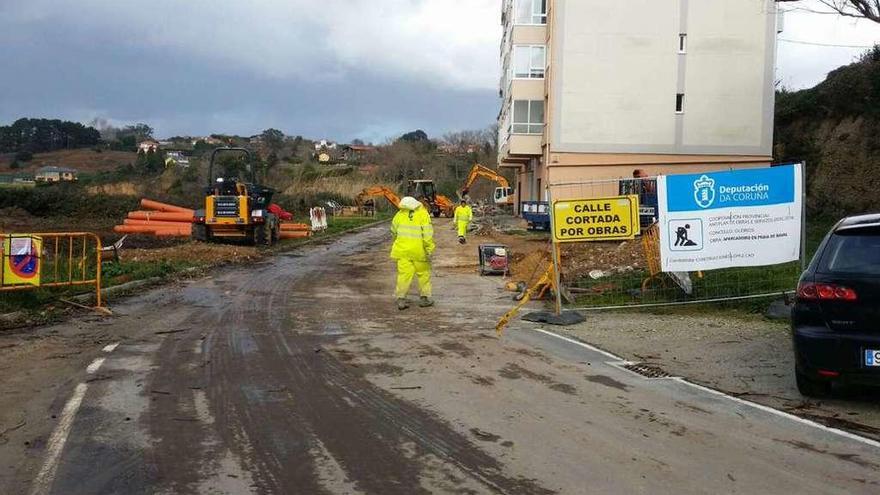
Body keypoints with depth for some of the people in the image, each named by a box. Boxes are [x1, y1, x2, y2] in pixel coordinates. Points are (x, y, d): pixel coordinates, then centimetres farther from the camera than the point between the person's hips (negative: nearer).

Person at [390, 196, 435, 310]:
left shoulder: (400, 214, 2)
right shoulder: (423, 214, -7)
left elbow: (394, 231, 13)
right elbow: (427, 234, -14)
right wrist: (429, 250, -11)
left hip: (402, 250, 2)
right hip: (419, 250, -2)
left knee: (403, 274, 4)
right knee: (423, 273, 12)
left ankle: (401, 299, 0)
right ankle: (424, 297, 18)